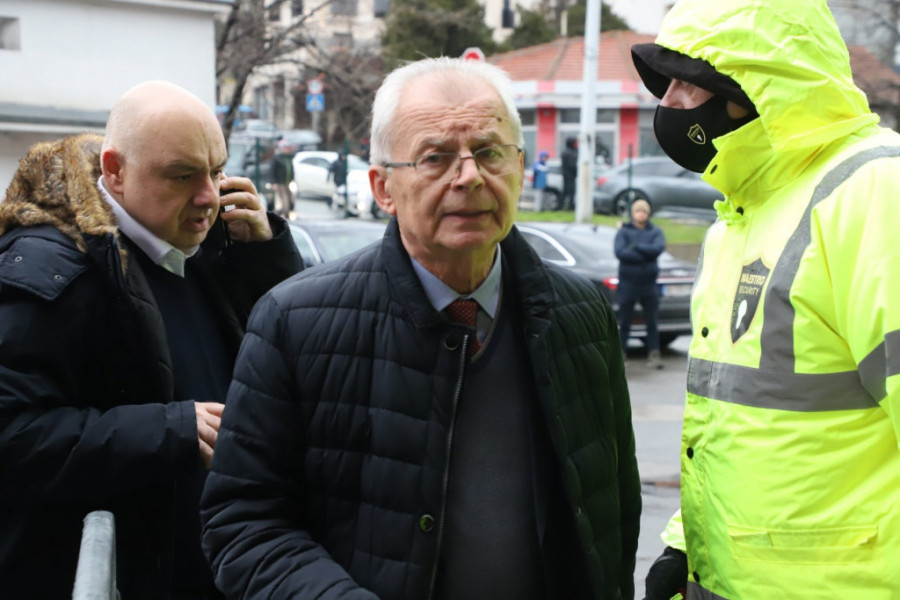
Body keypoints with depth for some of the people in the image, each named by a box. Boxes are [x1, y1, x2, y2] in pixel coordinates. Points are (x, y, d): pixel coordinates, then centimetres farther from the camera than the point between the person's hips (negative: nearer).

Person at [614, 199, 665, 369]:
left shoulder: (655, 232, 9)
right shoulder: (623, 231, 4)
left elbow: (659, 248, -12)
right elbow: (619, 252, -13)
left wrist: (636, 247, -14)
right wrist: (645, 254, -14)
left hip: (649, 284, 1)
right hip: (627, 283, -1)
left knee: (652, 322, 3)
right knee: (624, 322, 2)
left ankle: (654, 354, 8)